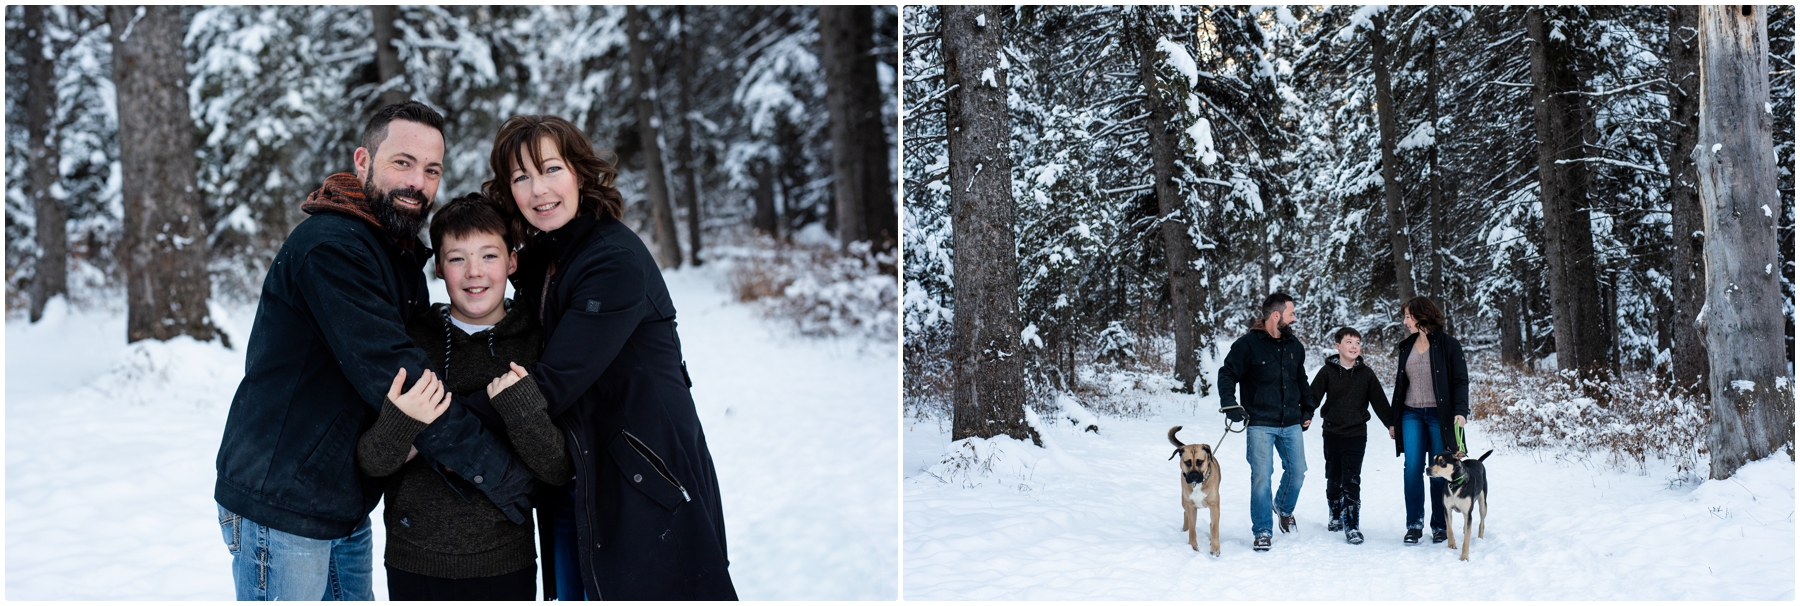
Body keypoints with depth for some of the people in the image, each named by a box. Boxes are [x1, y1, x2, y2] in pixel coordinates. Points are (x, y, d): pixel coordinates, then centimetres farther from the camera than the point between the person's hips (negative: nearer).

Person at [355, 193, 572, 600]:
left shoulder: (537, 345, -1)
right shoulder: (410, 340, 0)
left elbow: (559, 471, -7)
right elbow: (370, 462, -3)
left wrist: (522, 408, -23)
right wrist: (399, 424, -23)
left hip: (504, 565, 0)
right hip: (414, 563, 0)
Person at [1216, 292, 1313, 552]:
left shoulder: (1294, 346, 10)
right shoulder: (1248, 344, -9)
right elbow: (1227, 374, -7)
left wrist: (1307, 409, 18)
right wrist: (1229, 403, -18)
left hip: (1290, 424, 5)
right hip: (1259, 424, -5)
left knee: (1297, 471, 7)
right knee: (1261, 475, -8)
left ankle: (1284, 508, 37)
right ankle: (1262, 531, 2)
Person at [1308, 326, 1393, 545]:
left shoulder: (1366, 373, 3)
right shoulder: (1327, 371, 0)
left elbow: (1379, 402, 6)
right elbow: (1313, 397, -1)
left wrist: (1392, 424, 3)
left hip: (1356, 435, -1)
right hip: (1332, 433, 1)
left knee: (1352, 481, -7)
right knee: (1333, 478, 11)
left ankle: (1352, 526, -7)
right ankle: (1336, 517, 28)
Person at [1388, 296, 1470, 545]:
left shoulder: (1448, 345, -2)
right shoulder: (1405, 347, 13)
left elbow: (1460, 381, -5)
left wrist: (1461, 410, -18)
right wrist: (1393, 420, 15)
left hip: (1440, 415, -4)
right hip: (1412, 415, 4)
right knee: (1412, 469, -4)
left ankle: (1440, 525, 10)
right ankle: (1414, 524, 1)